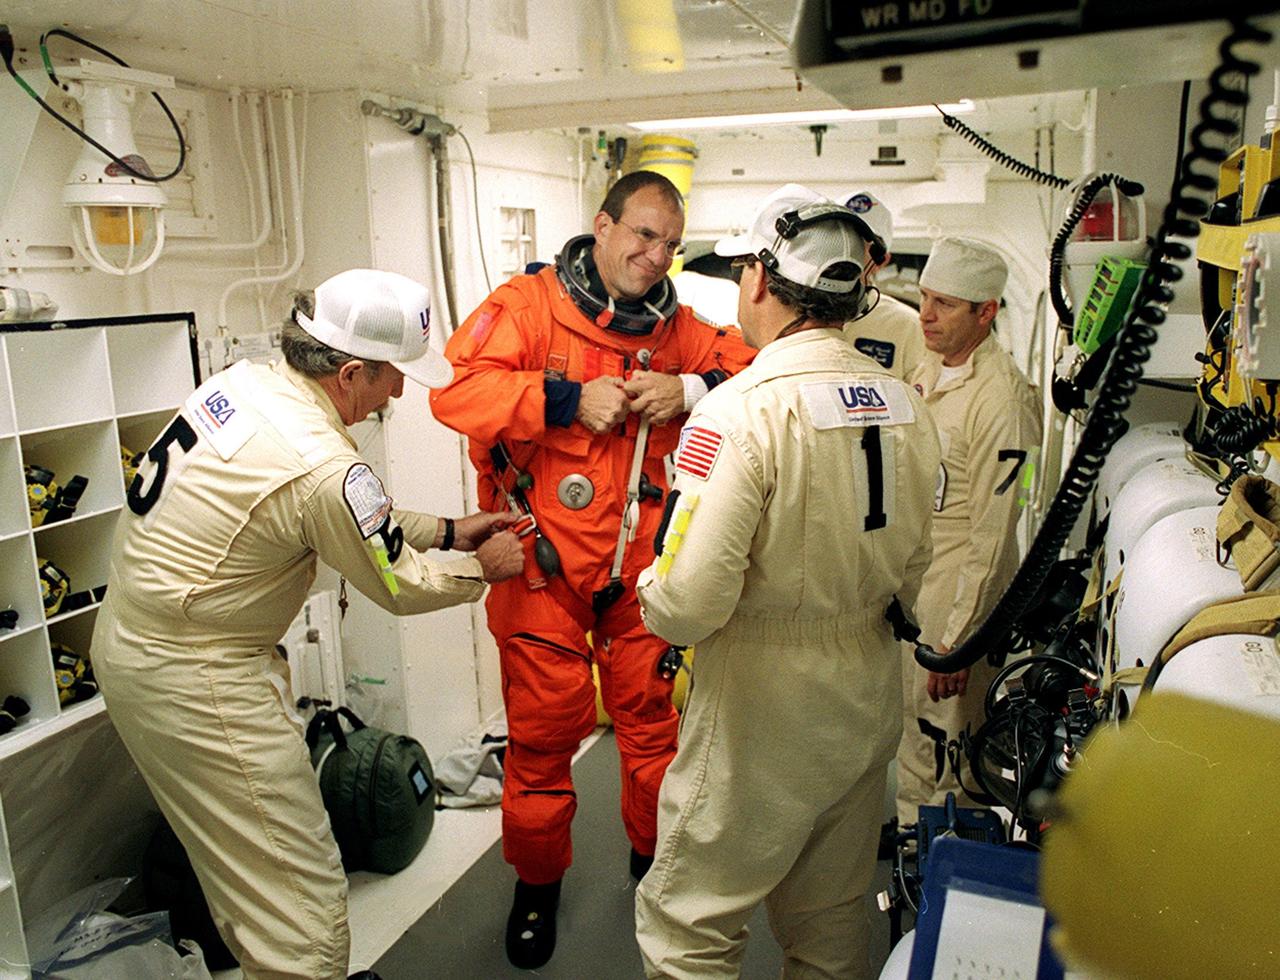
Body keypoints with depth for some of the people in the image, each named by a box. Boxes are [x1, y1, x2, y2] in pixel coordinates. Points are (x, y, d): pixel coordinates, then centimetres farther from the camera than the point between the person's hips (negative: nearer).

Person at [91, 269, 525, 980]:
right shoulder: (323, 467, -28)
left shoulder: (244, 381, 0)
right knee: (303, 900, 2)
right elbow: (399, 586, -11)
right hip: (192, 678, -10)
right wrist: (483, 568, 6)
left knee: (241, 854, 26)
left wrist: (449, 530, 12)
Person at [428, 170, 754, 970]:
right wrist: (569, 400, -20)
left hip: (641, 561, 4)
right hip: (541, 561, -3)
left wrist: (691, 390, -13)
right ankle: (537, 881, 32)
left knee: (652, 713, 13)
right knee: (544, 724, 8)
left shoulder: (677, 327, 8)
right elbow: (455, 389, -17)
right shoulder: (528, 304, -5)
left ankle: (656, 855, 39)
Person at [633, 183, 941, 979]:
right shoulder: (906, 405, 1)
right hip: (872, 698, 7)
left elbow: (688, 604, -23)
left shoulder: (742, 410, -21)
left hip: (762, 712, -7)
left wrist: (650, 593, -2)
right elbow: (912, 574, 9)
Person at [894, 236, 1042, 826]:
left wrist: (959, 639, -18)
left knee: (943, 741, 6)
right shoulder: (928, 370, 6)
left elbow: (993, 535, -20)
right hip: (902, 582, 8)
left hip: (955, 590, -8)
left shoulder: (1003, 399, -21)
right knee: (908, 730, 21)